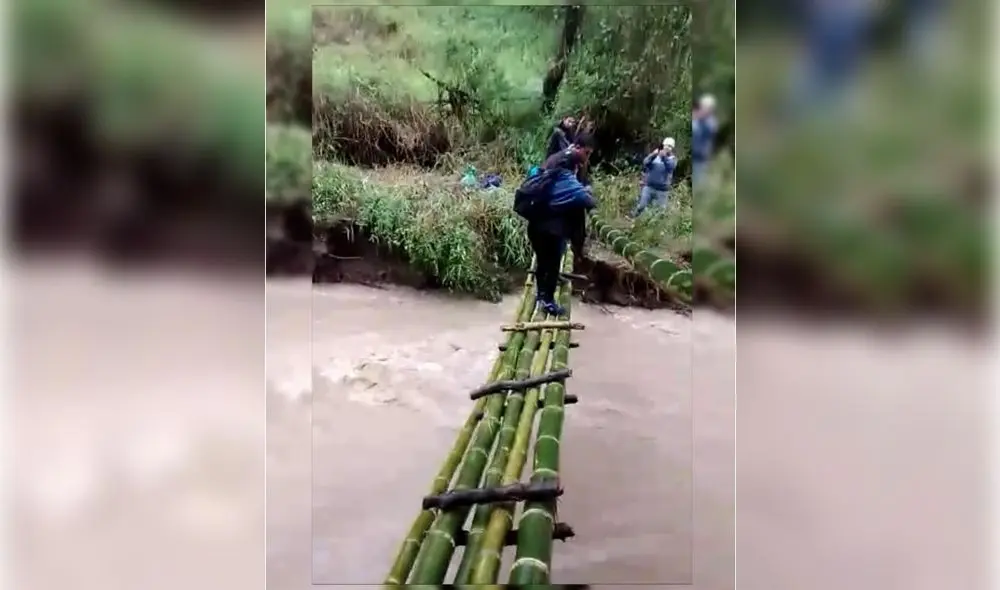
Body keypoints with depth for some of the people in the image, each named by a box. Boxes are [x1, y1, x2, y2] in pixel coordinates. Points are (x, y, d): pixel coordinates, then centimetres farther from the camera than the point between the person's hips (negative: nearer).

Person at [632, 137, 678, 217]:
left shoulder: (673, 158, 3)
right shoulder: (655, 155, 8)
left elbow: (670, 166, -18)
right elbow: (645, 163, -7)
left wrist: (664, 157, -35)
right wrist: (653, 155, -25)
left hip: (662, 190, -1)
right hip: (648, 186, 1)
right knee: (641, 207, -1)